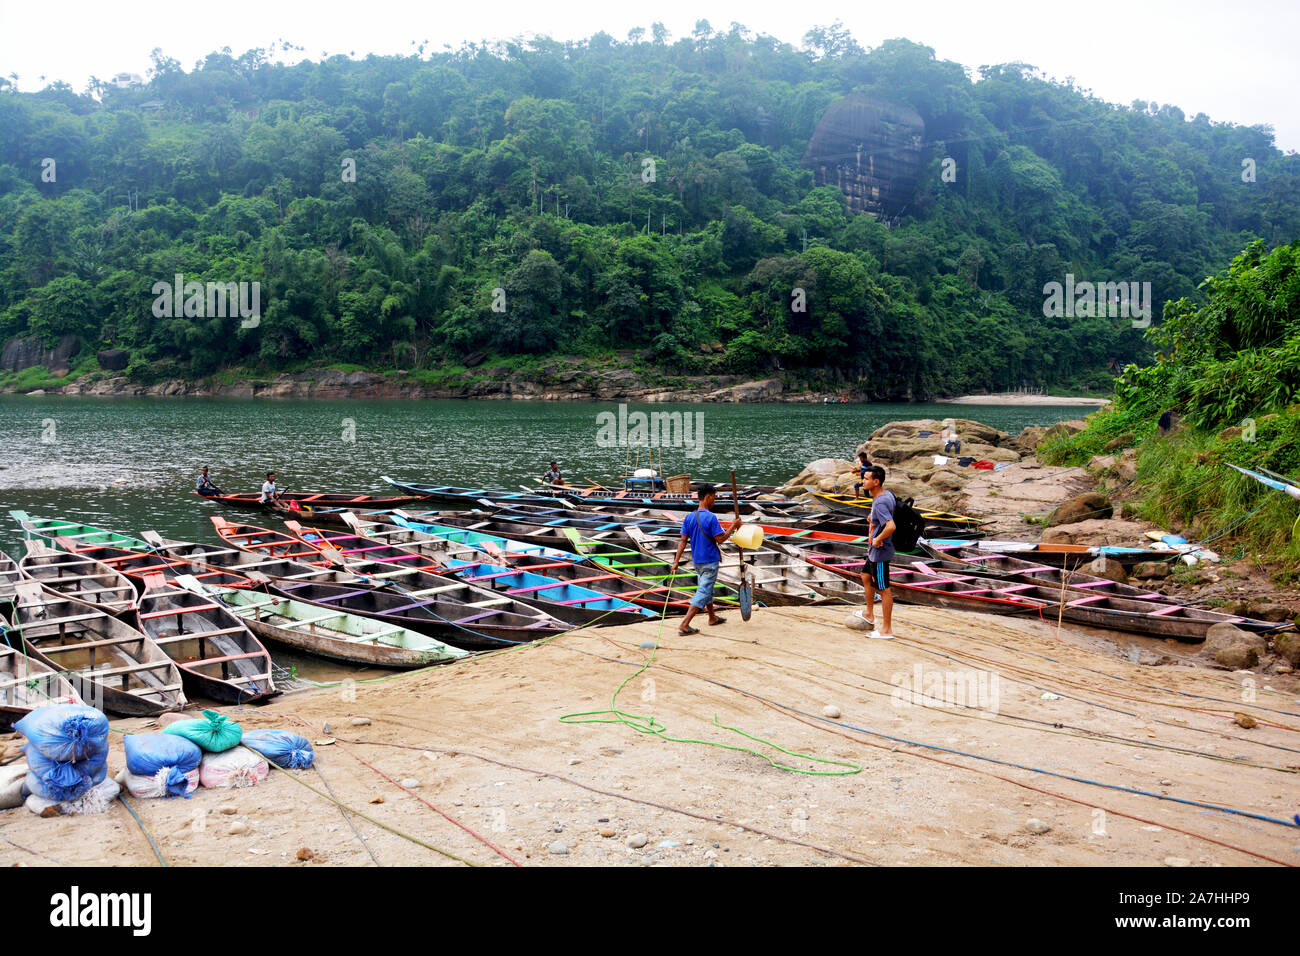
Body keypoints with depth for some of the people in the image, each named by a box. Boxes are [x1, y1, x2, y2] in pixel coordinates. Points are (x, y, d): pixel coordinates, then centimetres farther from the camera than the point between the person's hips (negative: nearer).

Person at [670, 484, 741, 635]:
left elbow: (683, 541, 0)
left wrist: (676, 562, -1)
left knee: (707, 589, 24)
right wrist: (733, 526, -5)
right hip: (710, 561, -7)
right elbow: (720, 539, -15)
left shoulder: (689, 517, 2)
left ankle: (712, 618, 40)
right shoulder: (711, 517, -17)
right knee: (703, 592, -6)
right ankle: (684, 625, -13)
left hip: (697, 561, 7)